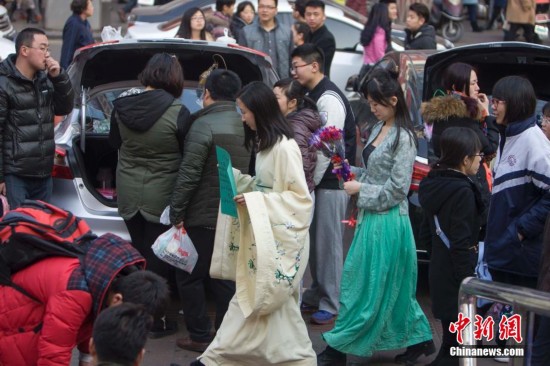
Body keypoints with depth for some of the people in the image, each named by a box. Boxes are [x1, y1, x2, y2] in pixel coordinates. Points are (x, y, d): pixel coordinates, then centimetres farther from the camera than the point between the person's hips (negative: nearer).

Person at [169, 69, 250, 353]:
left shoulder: (204, 125, -16)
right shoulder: (245, 125, 7)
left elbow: (188, 174, -20)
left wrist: (176, 212, -14)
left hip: (203, 216, -7)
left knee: (190, 277, 4)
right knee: (224, 277, 14)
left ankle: (200, 337, 6)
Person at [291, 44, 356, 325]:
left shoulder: (329, 99, -17)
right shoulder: (312, 95, 13)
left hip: (330, 183, -9)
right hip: (318, 180, 9)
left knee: (328, 242, -3)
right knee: (315, 239, 15)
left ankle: (331, 305, 5)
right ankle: (316, 295, 27)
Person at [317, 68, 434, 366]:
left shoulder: (403, 138, -16)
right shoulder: (379, 129, 10)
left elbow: (397, 189, -17)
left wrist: (360, 190, -12)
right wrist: (354, 173, 2)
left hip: (387, 220, -9)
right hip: (371, 216, 9)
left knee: (368, 286, 1)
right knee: (392, 287, 14)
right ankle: (419, 339, 25)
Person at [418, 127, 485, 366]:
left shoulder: (434, 183, 8)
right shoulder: (463, 191, -19)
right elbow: (462, 243, -21)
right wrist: (468, 280, -18)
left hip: (439, 271, 9)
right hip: (455, 276, -9)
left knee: (451, 335, 17)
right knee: (457, 340, -3)